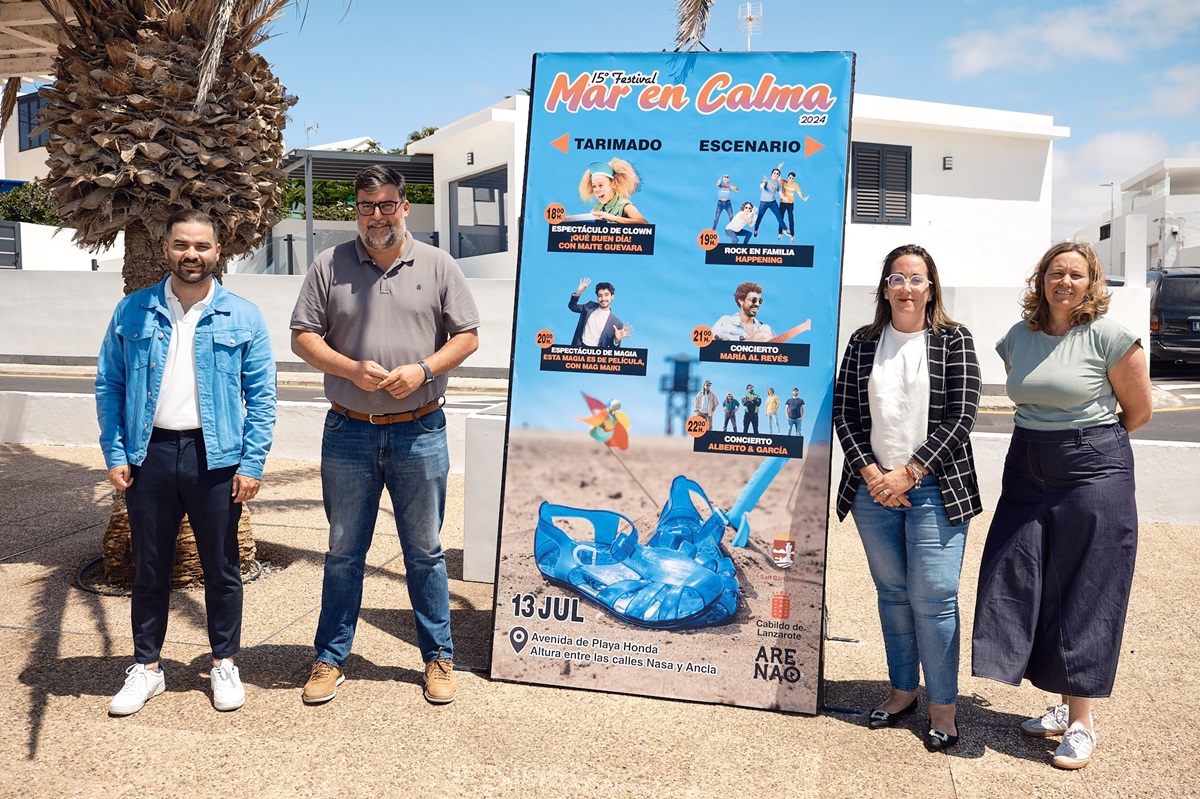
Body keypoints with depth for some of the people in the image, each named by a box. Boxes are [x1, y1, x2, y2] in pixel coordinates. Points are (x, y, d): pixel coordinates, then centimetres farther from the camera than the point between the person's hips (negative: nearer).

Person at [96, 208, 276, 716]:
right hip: (150, 452, 2)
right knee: (149, 568, 12)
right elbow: (108, 386, 6)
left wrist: (252, 463, -8)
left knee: (222, 568, 9)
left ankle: (225, 664, 25)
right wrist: (114, 455, -2)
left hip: (216, 456, -1)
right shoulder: (132, 313, 5)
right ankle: (146, 667, 28)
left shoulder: (242, 317, 0)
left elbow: (261, 397, -1)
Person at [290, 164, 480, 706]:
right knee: (343, 553, 12)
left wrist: (423, 370, -13)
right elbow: (303, 337, 3)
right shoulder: (330, 265, 4)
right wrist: (352, 368, -14)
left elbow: (467, 335, 3)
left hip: (419, 433, -1)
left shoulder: (437, 266, 4)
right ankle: (330, 657, 26)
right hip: (348, 433, 1)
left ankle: (438, 656, 23)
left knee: (425, 552, 9)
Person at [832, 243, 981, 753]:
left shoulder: (953, 341, 1)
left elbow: (960, 416, -6)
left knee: (933, 597, -3)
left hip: (933, 488, -3)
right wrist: (870, 472, -8)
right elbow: (844, 414, 5)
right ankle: (903, 690, 26)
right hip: (874, 487, 3)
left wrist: (908, 473, -12)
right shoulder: (863, 343, 8)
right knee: (891, 593, 12)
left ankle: (943, 708, 11)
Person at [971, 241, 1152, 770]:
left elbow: (1138, 410, 0)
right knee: (1022, 586, 6)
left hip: (1093, 474, -5)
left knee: (1085, 596, 0)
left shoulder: (1108, 335, -9)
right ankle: (1064, 704, 23)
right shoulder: (1017, 338, 7)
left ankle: (1081, 722, 13)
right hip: (1026, 473, 6)